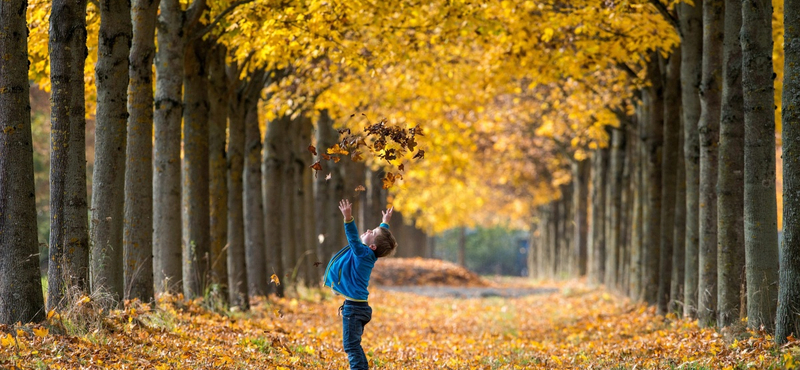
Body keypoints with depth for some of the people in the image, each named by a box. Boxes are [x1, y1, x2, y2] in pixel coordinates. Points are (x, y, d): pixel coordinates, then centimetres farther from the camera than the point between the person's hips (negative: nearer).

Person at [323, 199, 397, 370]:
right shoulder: (368, 254, 10)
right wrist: (385, 222, 43)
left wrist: (348, 219, -44)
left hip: (354, 307, -10)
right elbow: (383, 236, 29)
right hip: (358, 305, 10)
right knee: (353, 345, 15)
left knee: (351, 345, -11)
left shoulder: (364, 253, -15)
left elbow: (354, 239, -32)